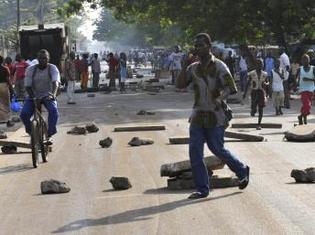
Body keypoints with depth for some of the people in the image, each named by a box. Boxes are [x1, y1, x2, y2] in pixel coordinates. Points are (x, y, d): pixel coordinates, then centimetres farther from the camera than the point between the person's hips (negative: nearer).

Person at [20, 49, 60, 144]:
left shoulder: (52, 68, -10)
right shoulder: (31, 69, -8)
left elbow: (55, 82, -26)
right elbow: (27, 86, -11)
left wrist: (53, 94, -46)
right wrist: (34, 98, -28)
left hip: (48, 96, -1)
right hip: (33, 96, 1)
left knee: (54, 111, -31)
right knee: (23, 114, -22)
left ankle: (49, 135, -17)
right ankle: (31, 132, 5)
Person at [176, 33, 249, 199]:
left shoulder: (219, 67, -10)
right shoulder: (193, 68, 8)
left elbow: (231, 88, -19)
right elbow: (180, 85, 4)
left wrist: (219, 99, -34)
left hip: (215, 117, -5)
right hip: (198, 116, 5)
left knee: (217, 149, 4)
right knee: (195, 152, -3)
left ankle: (242, 170, 30)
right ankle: (202, 189, 5)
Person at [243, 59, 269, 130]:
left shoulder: (265, 74, 5)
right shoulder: (252, 73, -1)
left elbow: (267, 82, 14)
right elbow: (248, 83, 3)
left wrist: (266, 84, -12)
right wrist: (245, 93, 0)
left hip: (262, 91, 2)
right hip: (254, 91, -2)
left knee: (261, 109, 0)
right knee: (253, 107, -11)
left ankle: (259, 124, 8)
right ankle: (253, 111, 28)